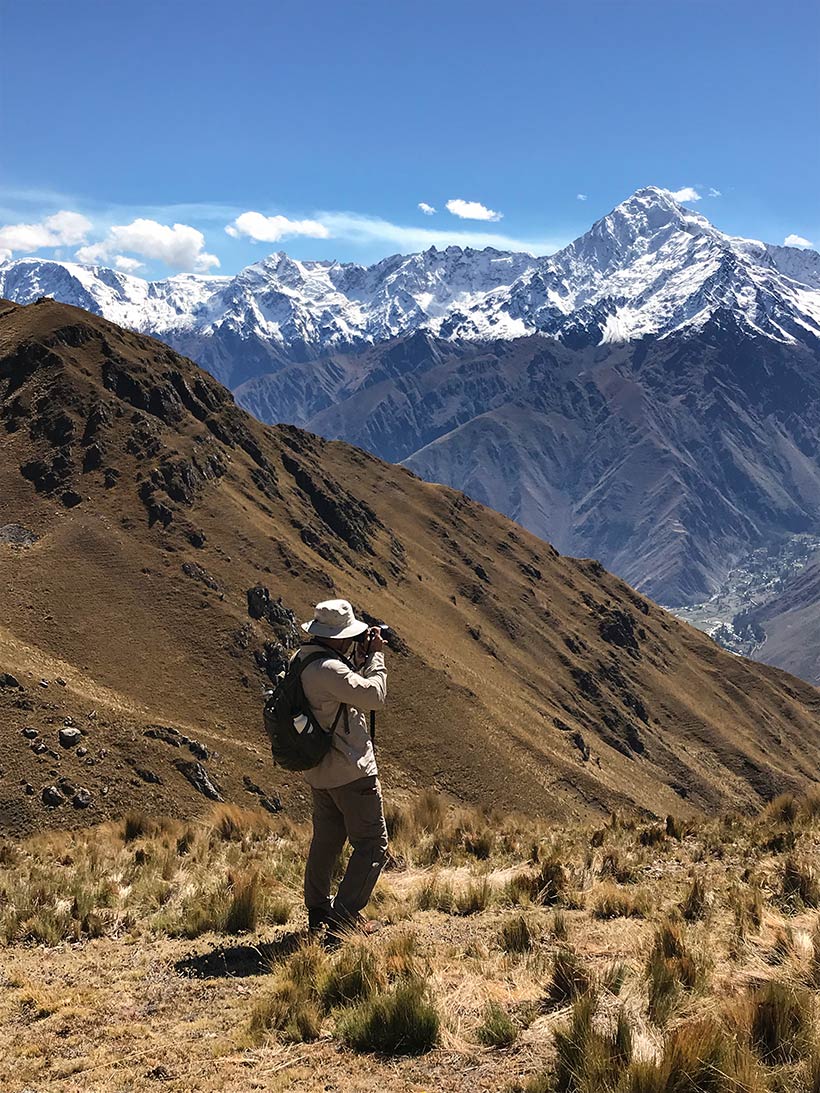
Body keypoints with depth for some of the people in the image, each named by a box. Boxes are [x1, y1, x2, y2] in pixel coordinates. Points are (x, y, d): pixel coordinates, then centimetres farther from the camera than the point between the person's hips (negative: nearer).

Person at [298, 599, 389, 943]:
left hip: (319, 772, 10)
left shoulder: (302, 660, 8)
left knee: (325, 840, 19)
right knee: (372, 845, 0)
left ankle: (318, 913, 28)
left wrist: (361, 661, 7)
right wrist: (376, 656, -9)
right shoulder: (328, 669, -24)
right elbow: (374, 695, -20)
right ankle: (344, 918, -1)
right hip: (351, 772, -10)